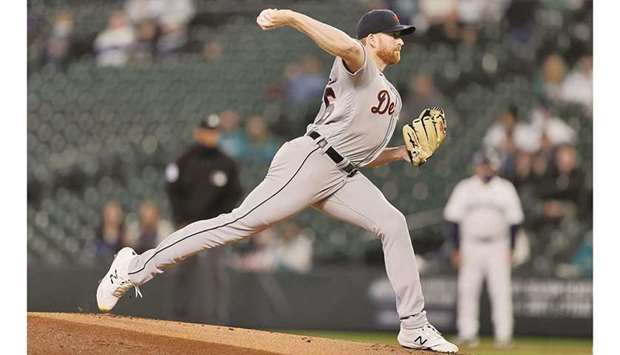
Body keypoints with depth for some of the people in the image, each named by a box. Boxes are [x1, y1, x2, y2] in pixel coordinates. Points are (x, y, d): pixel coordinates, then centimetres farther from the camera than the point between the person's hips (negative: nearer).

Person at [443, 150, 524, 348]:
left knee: (501, 291, -6)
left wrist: (510, 249, -1)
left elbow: (514, 220, 5)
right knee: (467, 290, -1)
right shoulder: (464, 189, 2)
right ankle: (467, 333, 5)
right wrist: (457, 248, -4)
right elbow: (453, 219, 2)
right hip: (470, 246, 0)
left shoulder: (505, 189, 2)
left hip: (498, 247, 0)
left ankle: (503, 335, -4)